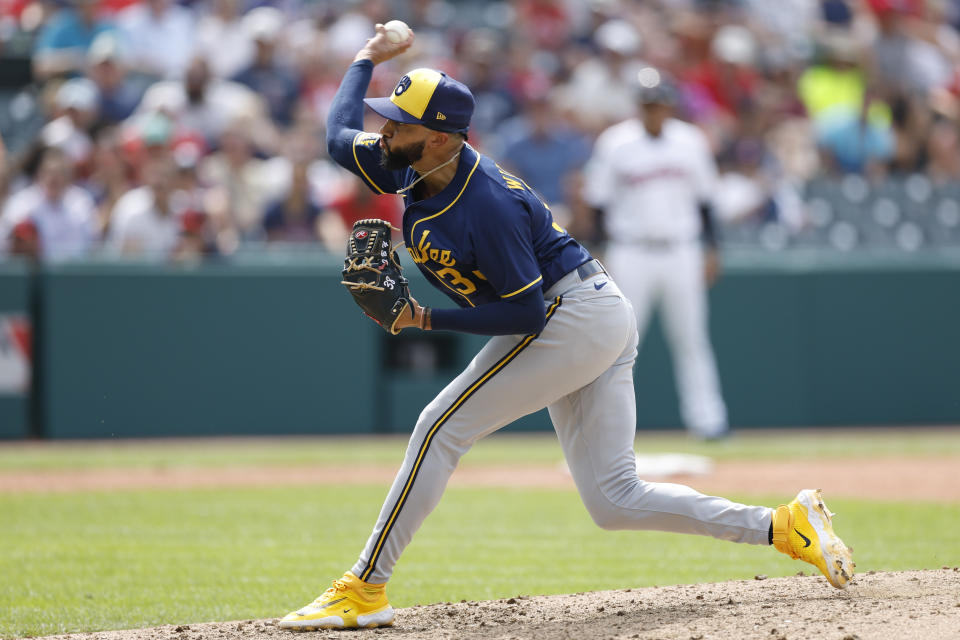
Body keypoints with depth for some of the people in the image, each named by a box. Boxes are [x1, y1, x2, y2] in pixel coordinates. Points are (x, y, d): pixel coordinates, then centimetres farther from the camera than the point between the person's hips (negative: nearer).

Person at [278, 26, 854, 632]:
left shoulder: (487, 205, -24)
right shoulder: (415, 171, 1)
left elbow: (527, 314, -23)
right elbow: (340, 137, 18)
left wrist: (426, 319, -24)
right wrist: (365, 60, 24)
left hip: (576, 313, -10)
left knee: (442, 427, -12)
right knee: (614, 500, 5)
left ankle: (365, 589, -10)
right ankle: (783, 526, 5)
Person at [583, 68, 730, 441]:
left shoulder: (690, 141, 6)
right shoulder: (615, 144, -3)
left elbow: (703, 199, 13)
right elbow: (598, 203, -1)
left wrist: (711, 249, 9)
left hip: (682, 253, 2)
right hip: (631, 254, -2)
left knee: (691, 338, 4)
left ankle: (705, 418, 8)